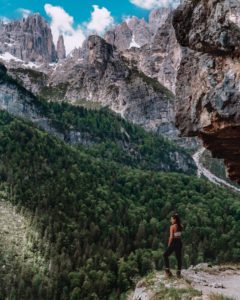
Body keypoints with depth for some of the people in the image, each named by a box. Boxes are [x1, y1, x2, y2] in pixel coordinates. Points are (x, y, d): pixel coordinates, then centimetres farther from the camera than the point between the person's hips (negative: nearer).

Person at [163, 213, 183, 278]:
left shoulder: (172, 226, -12)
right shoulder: (180, 226, 5)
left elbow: (171, 237, -15)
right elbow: (179, 235, 8)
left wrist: (169, 245, -7)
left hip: (174, 242, -6)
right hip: (179, 242, 6)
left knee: (165, 255, 9)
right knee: (179, 257, 11)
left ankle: (167, 269, 2)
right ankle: (178, 272, 14)